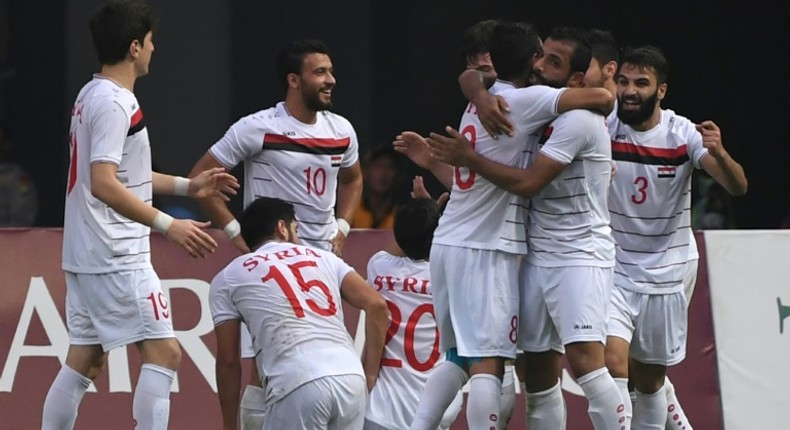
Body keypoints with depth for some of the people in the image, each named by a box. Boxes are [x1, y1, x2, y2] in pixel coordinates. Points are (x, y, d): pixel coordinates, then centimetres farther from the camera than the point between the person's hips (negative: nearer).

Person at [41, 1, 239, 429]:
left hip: (85, 257, 10)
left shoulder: (91, 96, 14)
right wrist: (167, 225, -28)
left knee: (84, 360, 12)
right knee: (163, 352, -9)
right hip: (116, 259, -10)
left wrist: (186, 185, 25)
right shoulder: (114, 104, -16)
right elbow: (103, 184, -25)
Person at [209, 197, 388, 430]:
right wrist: (370, 375, 19)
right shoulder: (322, 257, 25)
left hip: (296, 385, -4)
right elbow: (377, 305, 15)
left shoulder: (228, 278, 17)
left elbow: (228, 360, 14)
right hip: (351, 378, 4)